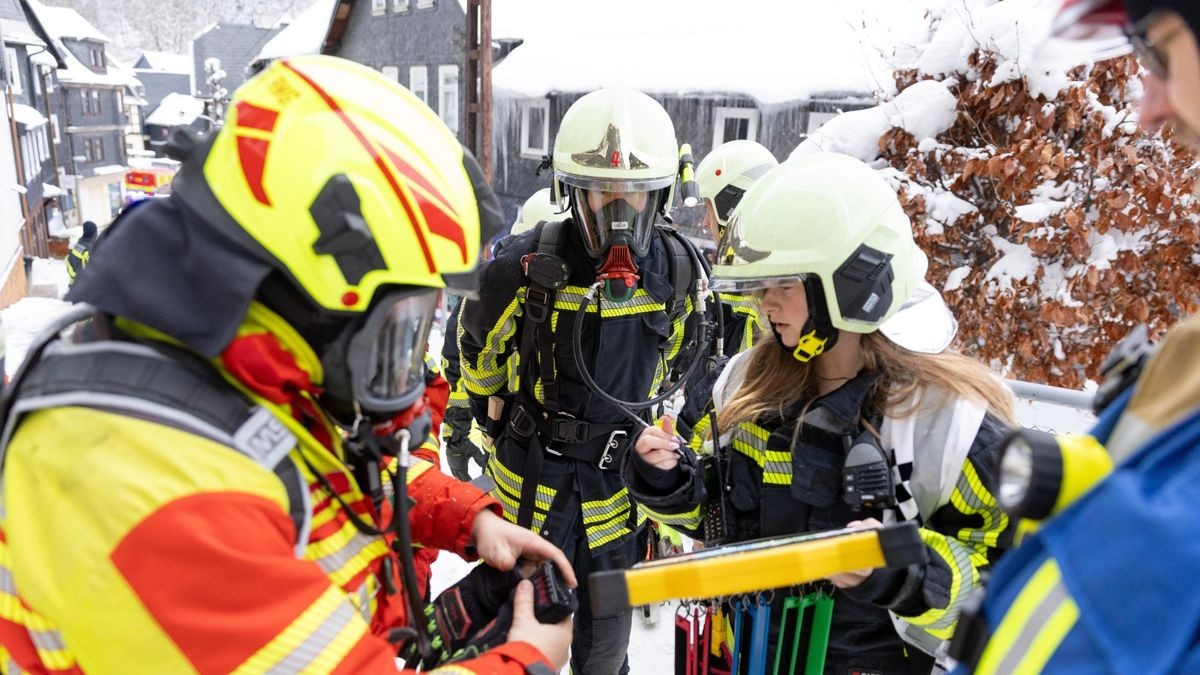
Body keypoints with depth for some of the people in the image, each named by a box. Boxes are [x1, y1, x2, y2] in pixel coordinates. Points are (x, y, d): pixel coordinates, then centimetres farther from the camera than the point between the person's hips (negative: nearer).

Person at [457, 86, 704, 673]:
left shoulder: (676, 269, -9)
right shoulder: (525, 267, -20)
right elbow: (478, 349, 0)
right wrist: (488, 420, 12)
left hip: (620, 483, 3)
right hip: (533, 479, -2)